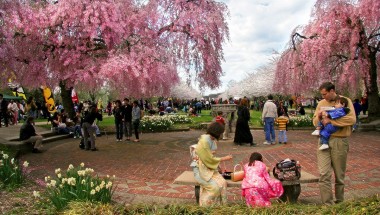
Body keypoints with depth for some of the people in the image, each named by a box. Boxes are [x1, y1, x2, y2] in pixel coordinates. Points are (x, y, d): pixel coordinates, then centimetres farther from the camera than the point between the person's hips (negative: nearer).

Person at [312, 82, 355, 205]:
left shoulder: (345, 101, -1)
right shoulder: (321, 103, 12)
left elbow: (351, 119, -15)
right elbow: (315, 122, 17)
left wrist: (330, 120, -16)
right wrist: (318, 117, -5)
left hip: (339, 141, -3)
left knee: (339, 175, 9)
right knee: (324, 174, -5)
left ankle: (340, 202, 25)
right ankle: (327, 204, 1)